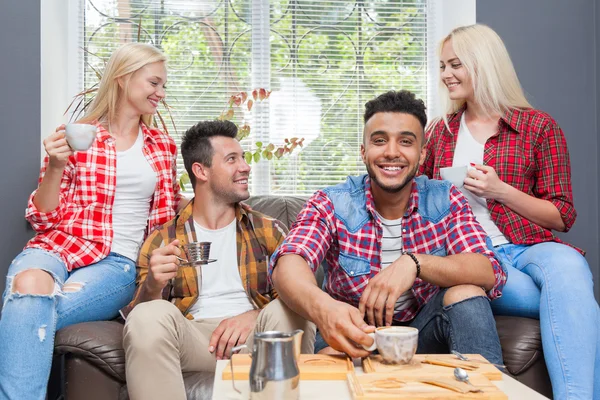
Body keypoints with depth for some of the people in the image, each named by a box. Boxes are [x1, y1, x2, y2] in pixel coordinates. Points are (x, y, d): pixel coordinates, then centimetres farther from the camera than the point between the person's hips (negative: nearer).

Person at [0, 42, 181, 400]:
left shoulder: (163, 146, 16)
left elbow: (164, 222, 22)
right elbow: (43, 220, 6)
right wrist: (55, 167, -10)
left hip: (120, 263, 1)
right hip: (59, 246, 0)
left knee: (30, 313, -30)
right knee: (30, 286, -37)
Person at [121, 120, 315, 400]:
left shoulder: (269, 231, 14)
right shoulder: (161, 240, 11)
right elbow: (138, 316, 4)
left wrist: (254, 316, -17)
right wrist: (152, 285, -20)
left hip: (255, 338, 1)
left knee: (289, 312, -31)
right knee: (149, 315, -31)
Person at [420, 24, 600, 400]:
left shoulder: (539, 126, 7)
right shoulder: (441, 132, 17)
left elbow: (563, 217, 4)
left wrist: (501, 190, -9)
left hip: (528, 247, 0)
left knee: (567, 267, -38)